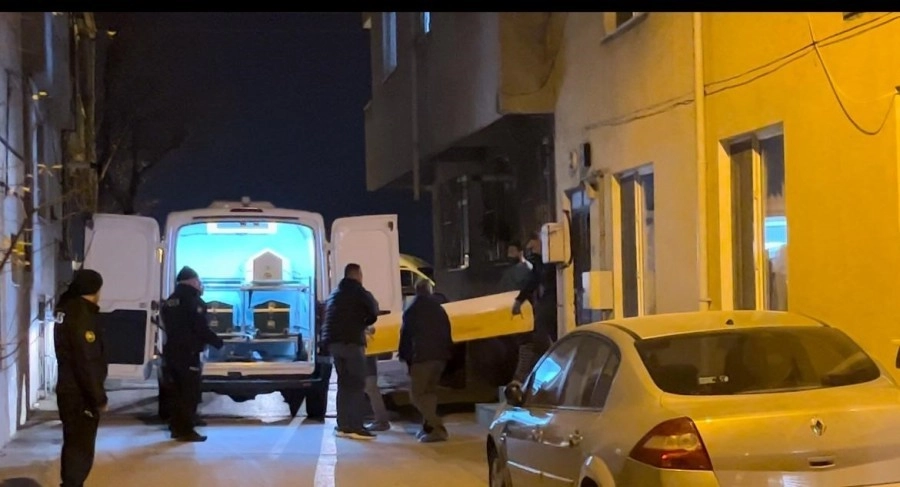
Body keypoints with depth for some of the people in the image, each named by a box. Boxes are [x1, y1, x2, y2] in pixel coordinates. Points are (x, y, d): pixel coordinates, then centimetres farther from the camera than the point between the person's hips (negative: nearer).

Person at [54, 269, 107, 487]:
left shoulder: (67, 310, 9)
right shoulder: (82, 315, -21)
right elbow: (86, 363, -24)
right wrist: (99, 398, -17)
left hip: (69, 390, 10)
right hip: (80, 395, -10)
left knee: (74, 444, 19)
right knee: (81, 448, -5)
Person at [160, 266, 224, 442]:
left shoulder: (169, 302, 13)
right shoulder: (194, 301, -12)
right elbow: (202, 329, -17)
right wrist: (219, 343, -5)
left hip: (172, 351, 8)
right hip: (188, 353, -8)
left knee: (178, 391, 14)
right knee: (190, 393, -4)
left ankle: (177, 428, 17)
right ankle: (186, 431, -6)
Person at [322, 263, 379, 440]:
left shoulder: (334, 295, 24)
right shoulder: (361, 294, 1)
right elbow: (373, 315, -1)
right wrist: (365, 325, 22)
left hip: (333, 342, 7)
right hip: (351, 342, -7)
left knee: (344, 384, 14)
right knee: (357, 385, -6)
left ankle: (343, 425, 12)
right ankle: (356, 427, -13)